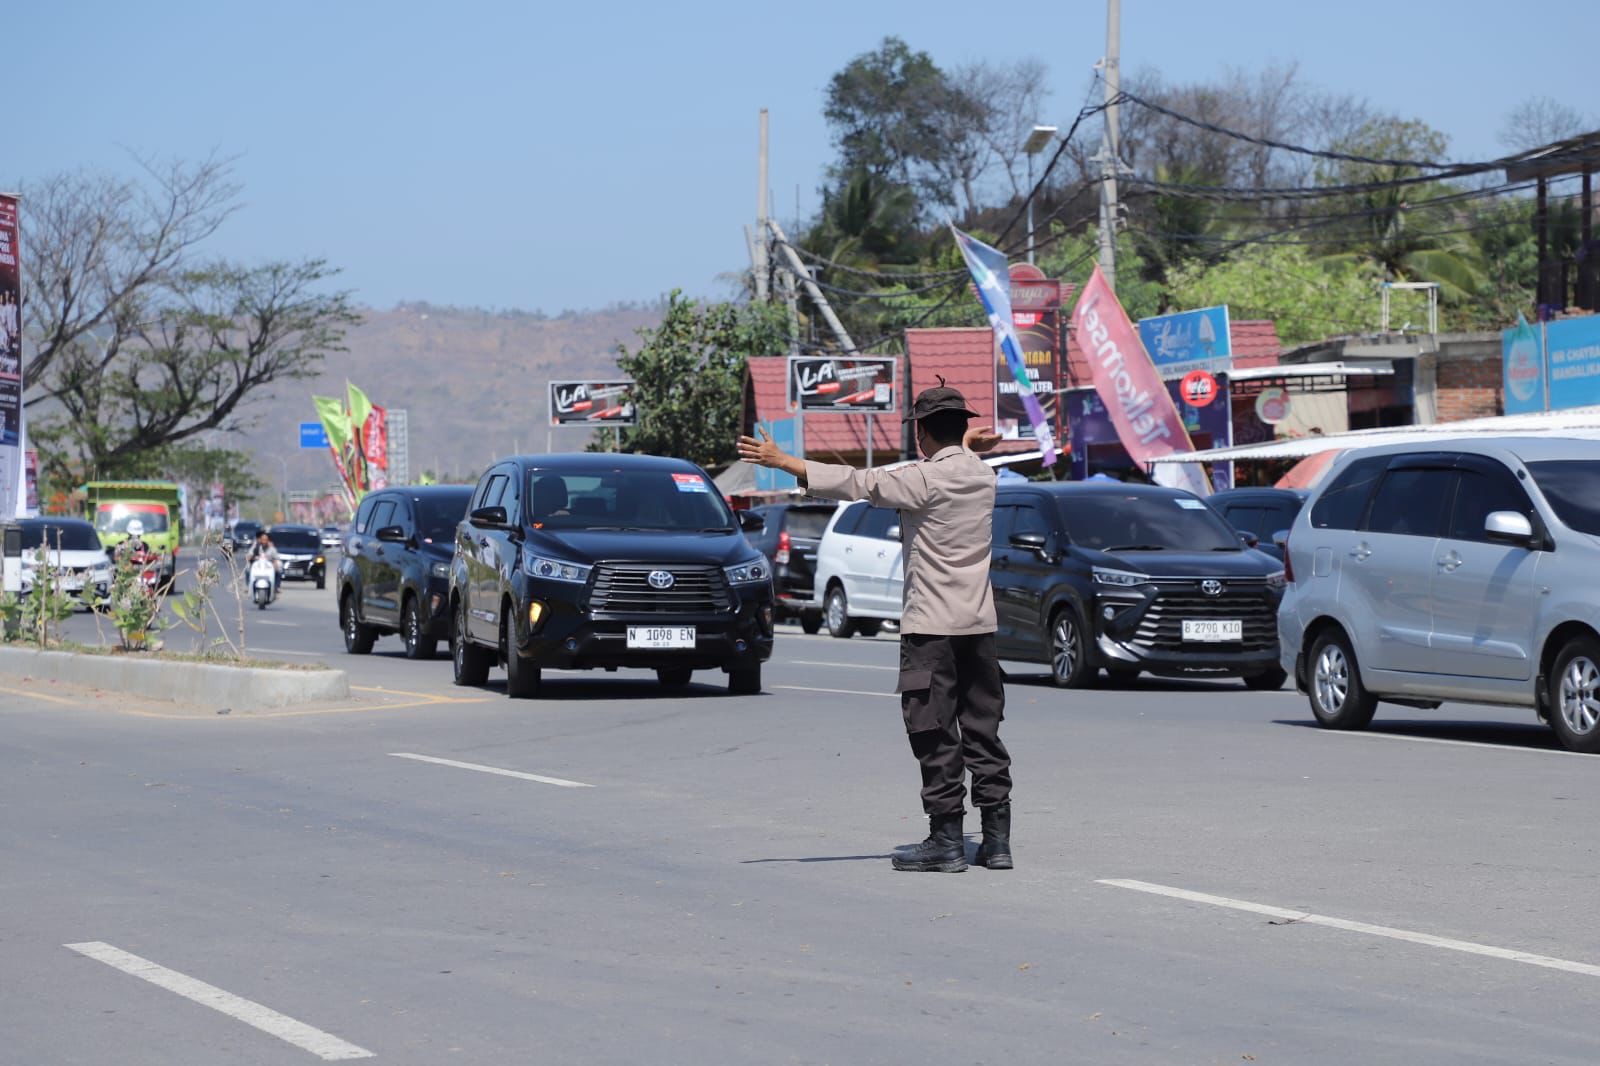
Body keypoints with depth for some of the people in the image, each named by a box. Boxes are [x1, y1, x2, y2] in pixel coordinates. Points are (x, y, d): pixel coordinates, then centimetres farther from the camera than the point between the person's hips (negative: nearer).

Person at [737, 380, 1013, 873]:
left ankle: (946, 839, -2)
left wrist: (781, 461, -7)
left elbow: (857, 483, -12)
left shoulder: (928, 478, -13)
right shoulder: (983, 474, 8)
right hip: (979, 624, 7)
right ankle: (997, 837, 8)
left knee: (935, 736, -2)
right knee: (983, 731, 9)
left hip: (932, 627, -7)